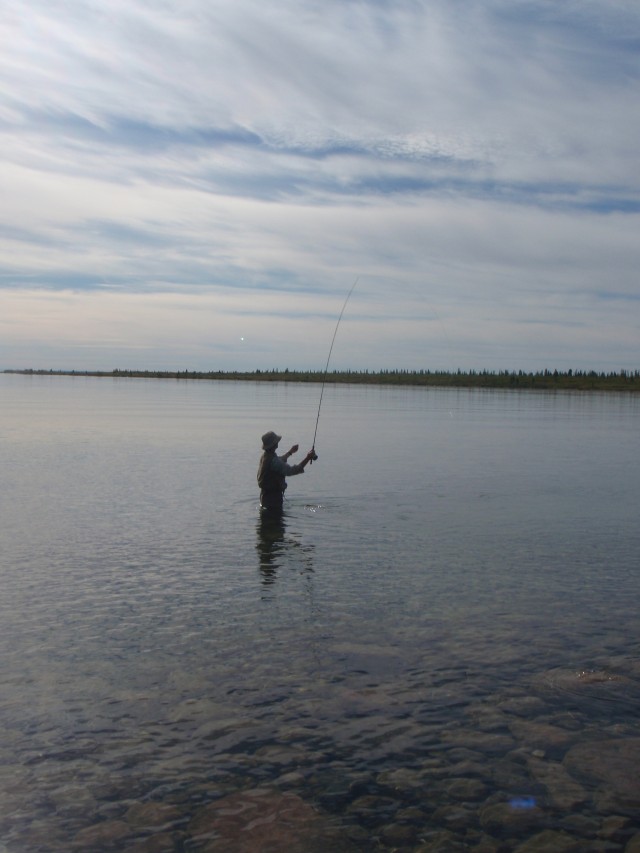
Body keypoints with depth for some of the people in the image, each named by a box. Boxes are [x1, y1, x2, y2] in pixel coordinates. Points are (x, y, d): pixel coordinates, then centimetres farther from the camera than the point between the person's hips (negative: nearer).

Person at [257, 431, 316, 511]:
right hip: (273, 495, -10)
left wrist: (290, 452, 38)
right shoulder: (273, 460, -27)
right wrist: (307, 458, -27)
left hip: (265, 493, 10)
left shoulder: (264, 456, 5)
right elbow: (291, 471, -30)